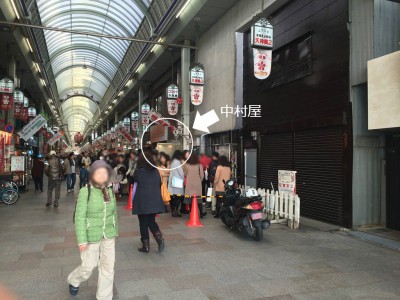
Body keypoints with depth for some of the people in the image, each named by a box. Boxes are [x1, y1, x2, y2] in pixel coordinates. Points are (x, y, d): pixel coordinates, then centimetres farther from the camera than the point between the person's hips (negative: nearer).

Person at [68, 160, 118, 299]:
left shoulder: (109, 191, 1)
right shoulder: (85, 192, -14)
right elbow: (79, 217, -15)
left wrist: (115, 231, 14)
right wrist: (82, 240, -17)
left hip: (108, 236, 4)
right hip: (91, 236, -4)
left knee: (108, 267, 11)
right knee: (88, 267, 9)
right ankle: (74, 281, 43)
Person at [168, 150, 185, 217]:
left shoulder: (172, 161, 12)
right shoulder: (177, 162, -11)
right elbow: (181, 172, -9)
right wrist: (183, 178, 6)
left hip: (172, 182, 8)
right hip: (177, 182, -8)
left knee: (173, 198, 9)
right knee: (178, 197, -5)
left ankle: (173, 211, 14)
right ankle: (175, 212, -5)